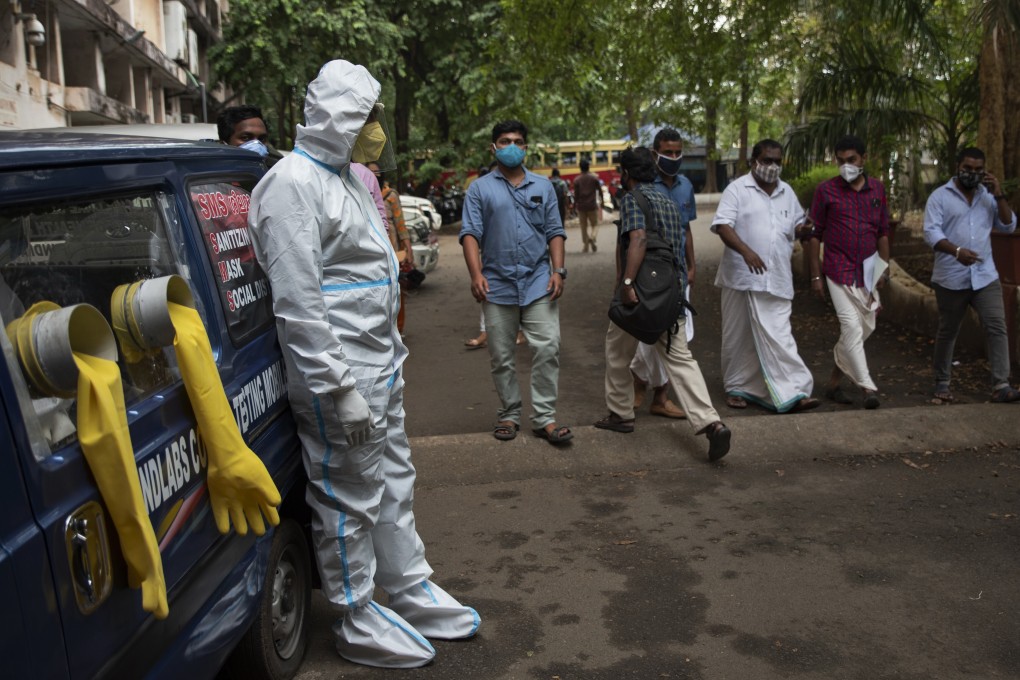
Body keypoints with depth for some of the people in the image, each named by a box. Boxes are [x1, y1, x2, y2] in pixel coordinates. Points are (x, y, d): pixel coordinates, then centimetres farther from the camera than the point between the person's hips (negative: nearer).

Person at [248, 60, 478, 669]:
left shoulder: (352, 177, 15)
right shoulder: (293, 184, -17)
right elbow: (299, 302, -23)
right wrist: (340, 387, -23)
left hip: (382, 368, 10)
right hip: (341, 378, -10)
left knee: (395, 486, 20)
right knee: (349, 504, 4)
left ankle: (412, 593, 36)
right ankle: (359, 624, 21)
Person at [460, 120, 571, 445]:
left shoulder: (543, 186, 14)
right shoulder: (480, 189, 7)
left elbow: (555, 232, 11)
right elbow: (470, 234, -1)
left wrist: (558, 270, -2)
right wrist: (476, 274, -13)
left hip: (538, 283, 1)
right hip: (497, 284, -1)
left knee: (547, 349, -7)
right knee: (501, 356, 6)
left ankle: (545, 418, 1)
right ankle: (509, 415, 20)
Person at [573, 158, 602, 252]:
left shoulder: (576, 180, -3)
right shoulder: (594, 177, -3)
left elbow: (576, 194, -4)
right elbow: (600, 190, 3)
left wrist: (575, 204, 10)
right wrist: (601, 200, 18)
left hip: (581, 206, 1)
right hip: (592, 205, -1)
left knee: (583, 227, 9)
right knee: (594, 225, 8)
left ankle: (586, 245, 8)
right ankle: (592, 237, -20)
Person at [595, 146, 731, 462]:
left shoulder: (632, 200, -5)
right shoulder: (670, 203, 18)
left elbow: (638, 239, -22)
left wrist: (627, 282, -28)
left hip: (639, 292, -6)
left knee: (617, 351, 15)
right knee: (679, 358, 2)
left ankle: (620, 414, 28)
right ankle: (710, 423, -13)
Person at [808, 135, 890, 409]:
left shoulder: (878, 188, 8)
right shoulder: (826, 190, -3)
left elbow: (883, 231, 14)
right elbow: (815, 234, -1)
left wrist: (884, 268, 7)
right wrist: (815, 275, -4)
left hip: (868, 273, 5)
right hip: (839, 272, -5)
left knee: (865, 328, 10)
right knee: (852, 327, -11)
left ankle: (833, 381, 25)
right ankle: (867, 387, -6)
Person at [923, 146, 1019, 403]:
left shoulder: (988, 196, 12)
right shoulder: (940, 196, -2)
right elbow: (931, 232, -14)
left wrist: (999, 195, -4)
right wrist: (956, 250, -30)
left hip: (985, 276, 3)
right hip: (951, 279, -3)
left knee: (997, 327, -9)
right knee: (947, 332, 8)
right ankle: (942, 382, 22)